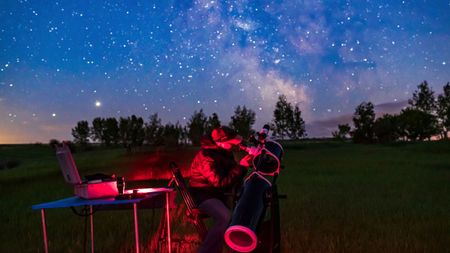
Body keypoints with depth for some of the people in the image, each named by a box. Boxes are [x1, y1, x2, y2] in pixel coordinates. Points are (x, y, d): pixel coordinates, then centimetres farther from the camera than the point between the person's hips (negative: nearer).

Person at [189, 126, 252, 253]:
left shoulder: (223, 151, 2)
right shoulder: (206, 158, -25)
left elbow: (230, 170, 9)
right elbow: (222, 183, -28)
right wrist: (241, 166, -25)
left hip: (217, 192, 9)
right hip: (204, 195, -9)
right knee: (225, 217, -33)